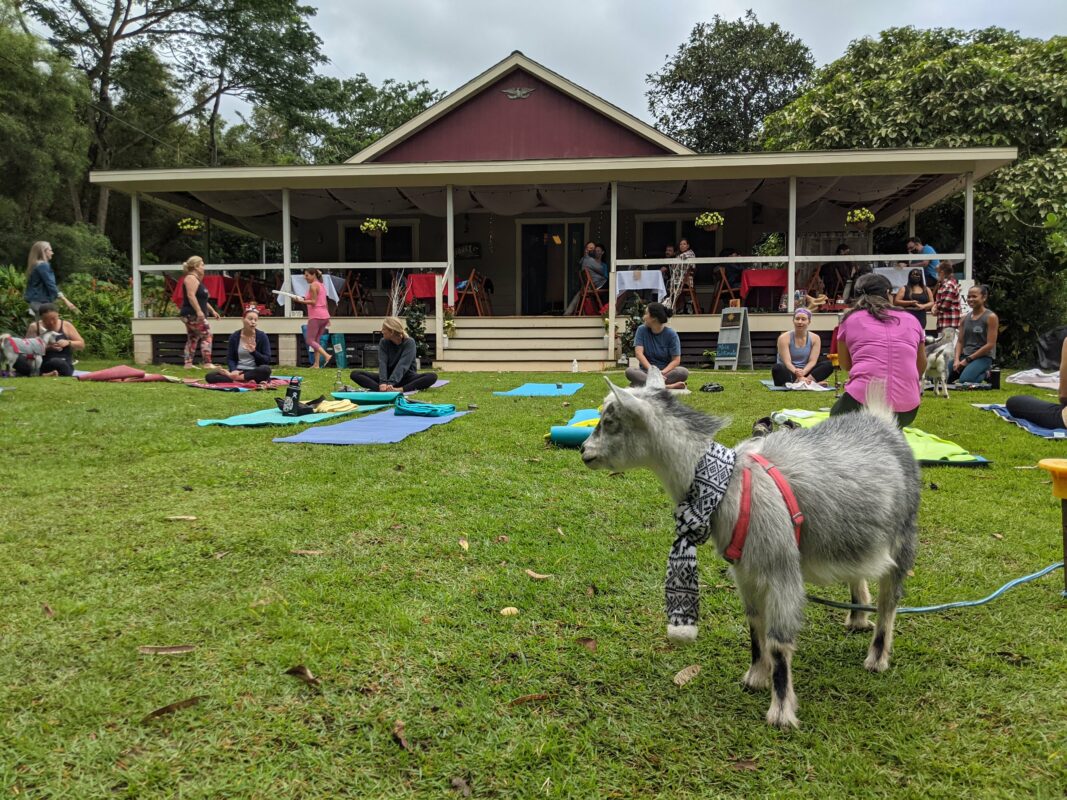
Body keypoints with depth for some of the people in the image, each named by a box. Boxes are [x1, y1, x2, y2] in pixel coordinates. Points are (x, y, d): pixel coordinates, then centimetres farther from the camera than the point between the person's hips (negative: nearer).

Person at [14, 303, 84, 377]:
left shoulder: (66, 326, 7)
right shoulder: (34, 327, 6)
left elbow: (82, 345, 10)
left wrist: (68, 343, -10)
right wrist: (46, 347, -17)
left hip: (63, 365, -2)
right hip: (39, 364, 2)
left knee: (56, 362, -39)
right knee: (19, 359, -31)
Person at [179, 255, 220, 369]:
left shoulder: (196, 279, 21)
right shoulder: (191, 278, -11)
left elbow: (202, 299, 27)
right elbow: (191, 296, -23)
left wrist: (212, 310, 25)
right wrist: (199, 311, -29)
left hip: (193, 315, 11)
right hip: (192, 315, -11)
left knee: (192, 338, 11)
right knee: (207, 335, -9)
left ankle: (188, 363, 12)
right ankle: (207, 363, -12)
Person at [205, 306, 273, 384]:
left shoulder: (262, 336, 0)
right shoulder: (234, 336, 5)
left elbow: (267, 360, -3)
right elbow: (230, 358, 4)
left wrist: (254, 352, -19)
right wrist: (233, 370, -17)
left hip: (254, 372, -2)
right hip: (238, 371, 2)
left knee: (266, 369, -38)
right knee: (210, 377, -19)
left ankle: (233, 377, -23)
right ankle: (247, 381, -29)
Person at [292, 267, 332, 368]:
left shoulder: (313, 285, -9)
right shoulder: (321, 285, 18)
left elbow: (313, 301, -16)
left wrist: (301, 301, -18)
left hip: (316, 316, -9)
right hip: (324, 316, 9)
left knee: (309, 340, -6)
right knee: (316, 340, 12)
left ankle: (326, 355, -21)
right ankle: (316, 364, 9)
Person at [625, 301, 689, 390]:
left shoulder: (671, 334, -4)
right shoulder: (641, 330, 1)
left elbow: (676, 360, -8)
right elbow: (639, 353, -11)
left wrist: (662, 372, -26)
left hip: (666, 371, -1)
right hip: (647, 371, 1)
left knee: (683, 372, -31)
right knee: (630, 371, -31)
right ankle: (667, 386, -40)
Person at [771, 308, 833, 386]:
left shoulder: (815, 339, 1)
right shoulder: (784, 338, -8)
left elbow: (812, 361, -9)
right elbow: (787, 362, -18)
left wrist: (803, 373, -29)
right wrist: (797, 373, -36)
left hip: (806, 372, 3)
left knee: (828, 365, -20)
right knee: (777, 368, -35)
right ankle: (811, 382, -45)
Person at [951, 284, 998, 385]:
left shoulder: (991, 317, -6)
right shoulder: (965, 318, 11)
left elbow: (990, 344, -11)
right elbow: (960, 341, 9)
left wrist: (968, 359, -13)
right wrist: (957, 359, -9)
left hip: (983, 357, -5)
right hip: (965, 355, 5)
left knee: (964, 380, -30)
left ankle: (984, 374, 2)